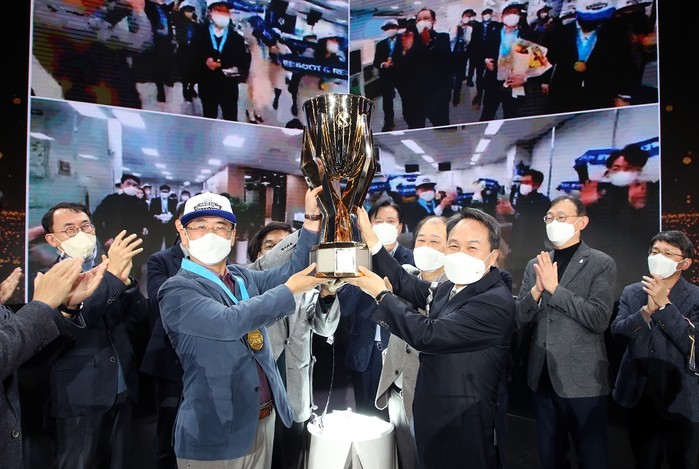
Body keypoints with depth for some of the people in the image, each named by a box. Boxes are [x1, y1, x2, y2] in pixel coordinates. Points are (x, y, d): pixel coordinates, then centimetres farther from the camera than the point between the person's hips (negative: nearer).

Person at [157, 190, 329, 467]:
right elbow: (230, 322, -28)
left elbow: (292, 271, 1)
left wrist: (312, 217, -6)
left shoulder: (242, 277, 7)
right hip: (213, 433, -6)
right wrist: (289, 289, -21)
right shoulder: (176, 291, -14)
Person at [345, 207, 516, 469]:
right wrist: (369, 237, 9)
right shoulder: (452, 288, 5)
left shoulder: (495, 302, -22)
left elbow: (427, 335, -27)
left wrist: (380, 293, -18)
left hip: (465, 429, -8)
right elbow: (406, 285, 13)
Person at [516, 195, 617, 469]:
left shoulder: (601, 264, -5)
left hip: (583, 379, -4)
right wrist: (536, 290, -14)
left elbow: (599, 319, -17)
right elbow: (520, 320, 3)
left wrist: (554, 288, -19)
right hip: (542, 377, 4)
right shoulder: (535, 265, 7)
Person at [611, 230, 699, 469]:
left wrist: (664, 304, -23)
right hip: (639, 396, 3)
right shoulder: (631, 292, 3)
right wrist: (648, 309, -22)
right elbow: (617, 331, -9)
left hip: (680, 399, -3)